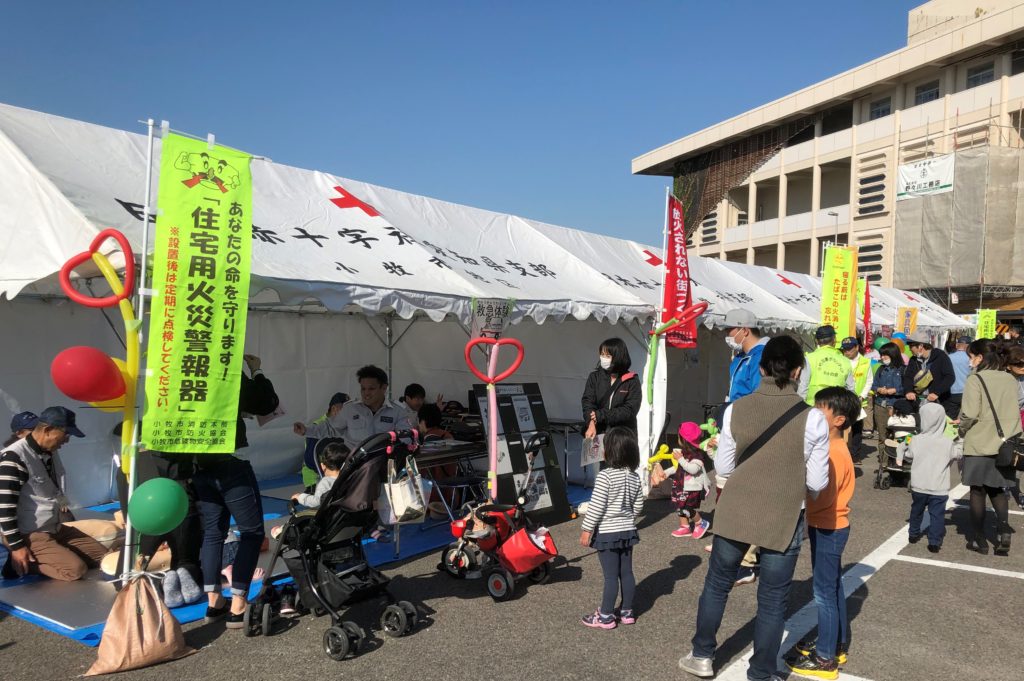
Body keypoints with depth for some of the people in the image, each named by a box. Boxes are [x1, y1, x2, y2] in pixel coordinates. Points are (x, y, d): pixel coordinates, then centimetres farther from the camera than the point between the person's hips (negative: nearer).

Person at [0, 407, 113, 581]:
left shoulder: (48, 454, 10)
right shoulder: (15, 457, -19)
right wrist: (16, 546, -21)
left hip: (55, 529, 10)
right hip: (29, 535, -10)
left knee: (104, 557, 5)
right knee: (76, 569, -25)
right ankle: (21, 562, -7)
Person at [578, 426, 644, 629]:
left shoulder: (605, 476, -19)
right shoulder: (634, 477, 2)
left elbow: (596, 506, -19)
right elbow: (638, 505, 10)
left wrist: (587, 529, -12)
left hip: (607, 533, -7)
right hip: (628, 530, 7)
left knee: (611, 576, 0)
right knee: (627, 573, 14)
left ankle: (605, 616, 10)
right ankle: (626, 612, 26)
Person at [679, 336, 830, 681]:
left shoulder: (735, 410, -8)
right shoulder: (813, 419, -13)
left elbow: (722, 466, 0)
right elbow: (817, 482, -8)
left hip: (736, 512, 2)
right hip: (783, 519, -1)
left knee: (717, 583, 20)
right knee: (772, 600, 13)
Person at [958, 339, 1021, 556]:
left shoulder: (975, 379, -13)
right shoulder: (1010, 380, 4)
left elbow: (970, 415, -17)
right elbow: (1014, 413, 10)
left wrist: (962, 430, 2)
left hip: (979, 444, -5)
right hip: (1004, 444, 5)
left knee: (978, 491, 8)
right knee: (997, 490, 19)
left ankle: (979, 540, 14)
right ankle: (1003, 530, 3)